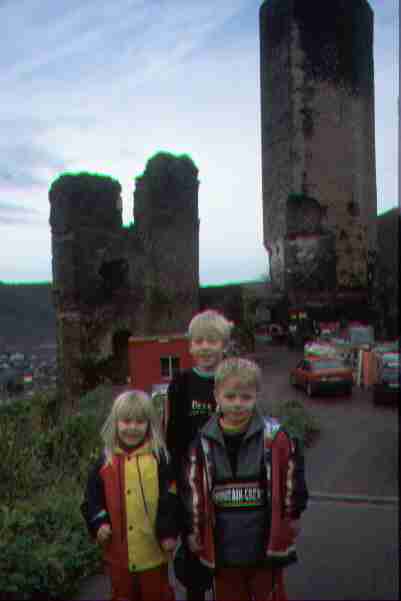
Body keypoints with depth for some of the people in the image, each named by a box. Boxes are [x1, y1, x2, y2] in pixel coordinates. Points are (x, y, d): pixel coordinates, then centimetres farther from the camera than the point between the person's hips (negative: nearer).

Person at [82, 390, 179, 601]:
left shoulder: (159, 458, -9)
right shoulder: (106, 460, 0)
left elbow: (170, 499, -9)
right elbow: (92, 498, 6)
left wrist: (169, 533, -12)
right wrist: (99, 523, -8)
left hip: (152, 548, -3)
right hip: (118, 550, 3)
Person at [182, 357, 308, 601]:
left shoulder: (274, 436, -11)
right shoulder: (204, 442, -5)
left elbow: (292, 475, 1)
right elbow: (193, 488, 3)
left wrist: (293, 516, 7)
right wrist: (194, 530, 8)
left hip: (267, 544, -2)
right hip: (223, 547, 2)